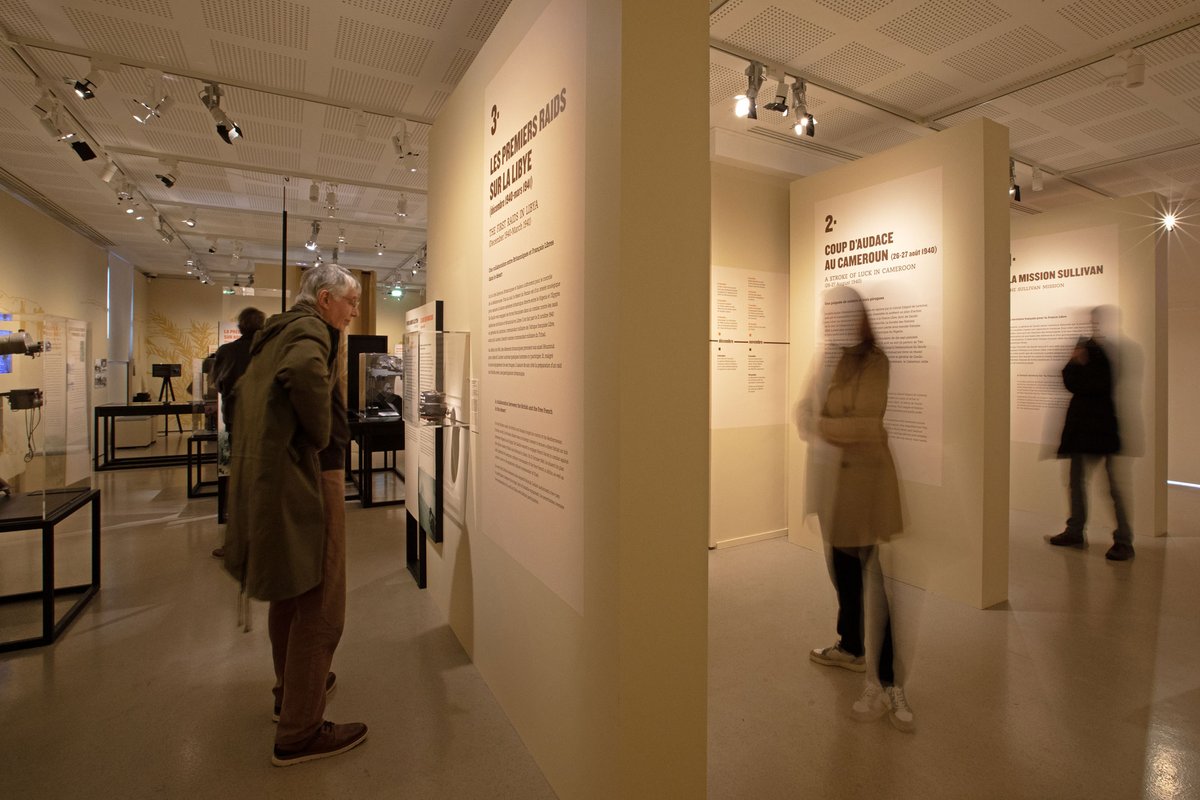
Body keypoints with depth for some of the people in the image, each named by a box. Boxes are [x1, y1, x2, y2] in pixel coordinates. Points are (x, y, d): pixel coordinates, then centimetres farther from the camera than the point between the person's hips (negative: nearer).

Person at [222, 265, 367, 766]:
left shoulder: (276, 332, 17)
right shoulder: (311, 329, -12)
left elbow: (247, 387, 27)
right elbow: (304, 371, -35)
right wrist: (322, 433, -21)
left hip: (270, 476, 10)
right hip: (307, 477, -10)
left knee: (290, 592, 22)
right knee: (320, 604, -2)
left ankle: (292, 688, 39)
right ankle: (299, 733, 8)